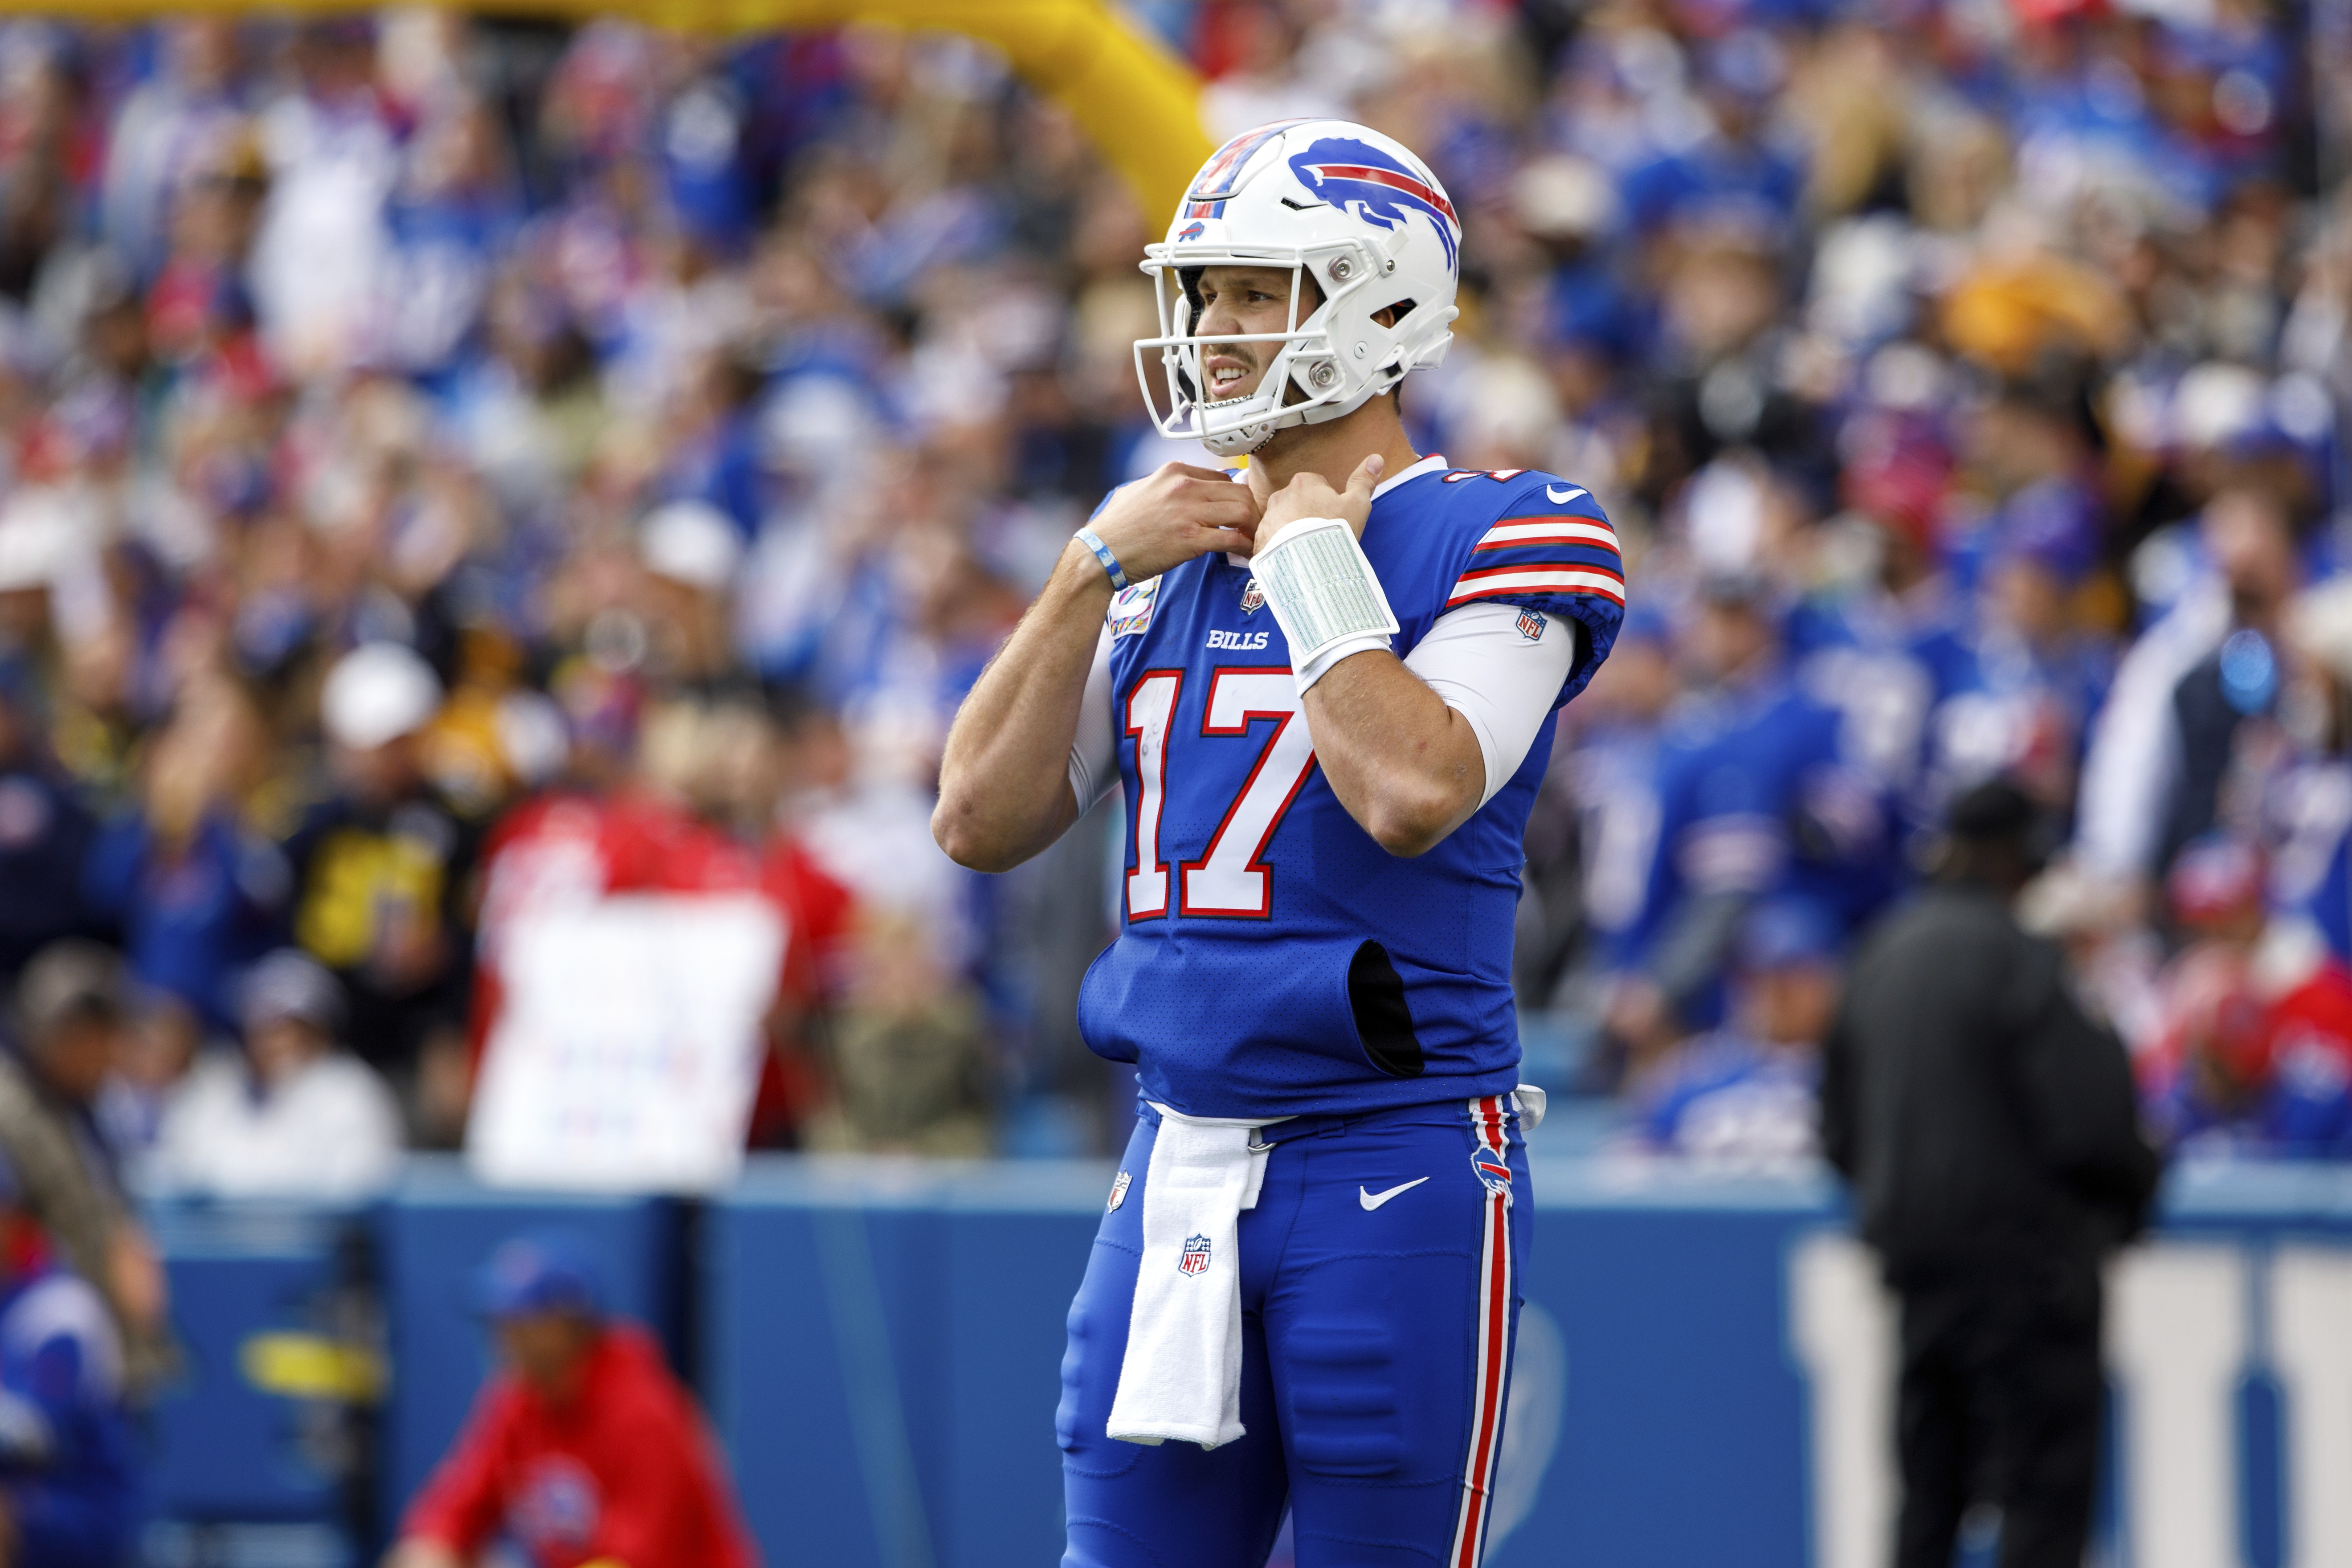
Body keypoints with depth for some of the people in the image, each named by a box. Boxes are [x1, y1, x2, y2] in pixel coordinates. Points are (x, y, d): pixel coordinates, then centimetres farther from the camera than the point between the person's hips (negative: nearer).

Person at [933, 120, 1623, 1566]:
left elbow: (1413, 794, -22)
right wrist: (1098, 568, 1)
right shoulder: (1173, 552, 16)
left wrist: (1312, 564, -10)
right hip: (1181, 1158, 6)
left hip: (1394, 1157, -6)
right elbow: (984, 821, 9)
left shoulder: (1496, 538, -4)